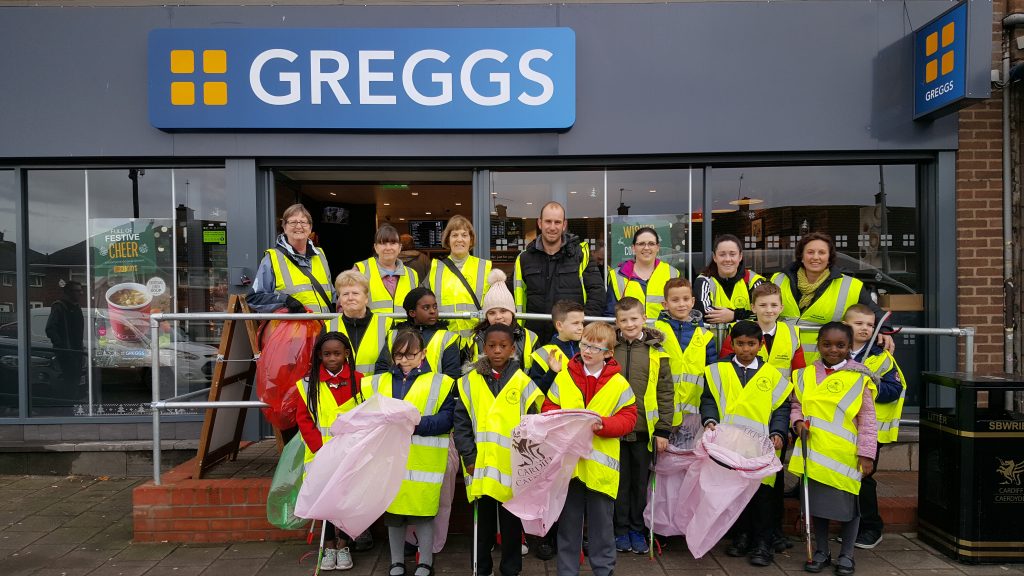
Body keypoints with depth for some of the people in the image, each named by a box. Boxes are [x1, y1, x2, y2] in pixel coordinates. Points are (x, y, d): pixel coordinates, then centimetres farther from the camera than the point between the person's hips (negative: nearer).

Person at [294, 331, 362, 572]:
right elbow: (304, 419, -1)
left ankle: (343, 546, 19)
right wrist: (321, 448, -11)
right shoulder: (309, 383, 1)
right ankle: (329, 547, 19)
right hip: (321, 453, 1)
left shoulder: (358, 381, -1)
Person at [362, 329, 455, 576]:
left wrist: (416, 423, -21)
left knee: (422, 513, 4)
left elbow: (446, 419, -10)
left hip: (423, 463, -3)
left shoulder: (439, 383, -1)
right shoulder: (379, 383, 11)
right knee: (392, 513, 13)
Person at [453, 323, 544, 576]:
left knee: (511, 522, 12)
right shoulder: (471, 381, 1)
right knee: (483, 521, 14)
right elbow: (462, 423, 1)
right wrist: (469, 457, -6)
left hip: (513, 468, -1)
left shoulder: (523, 382, -2)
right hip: (481, 468, 1)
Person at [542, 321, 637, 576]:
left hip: (600, 465, -1)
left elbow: (628, 418, -4)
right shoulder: (563, 376, 1)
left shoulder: (619, 384, -3)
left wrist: (603, 425, -20)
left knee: (601, 522, 13)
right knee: (568, 522, 14)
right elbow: (548, 409, 5)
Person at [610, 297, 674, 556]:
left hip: (645, 429, 0)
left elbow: (666, 394, 1)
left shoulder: (656, 353, 0)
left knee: (641, 481, 11)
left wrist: (663, 430, -2)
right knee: (620, 480, 11)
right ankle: (621, 529, 25)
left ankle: (637, 529, 26)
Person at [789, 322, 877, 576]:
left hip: (844, 454, -3)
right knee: (817, 502, 13)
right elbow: (796, 405, 15)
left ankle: (846, 555, 26)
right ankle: (821, 552, 29)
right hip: (813, 450, 3)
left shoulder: (859, 378, -4)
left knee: (847, 502, 8)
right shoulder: (805, 374, 4)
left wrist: (866, 452, -6)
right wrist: (798, 421, -5)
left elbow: (867, 419, -3)